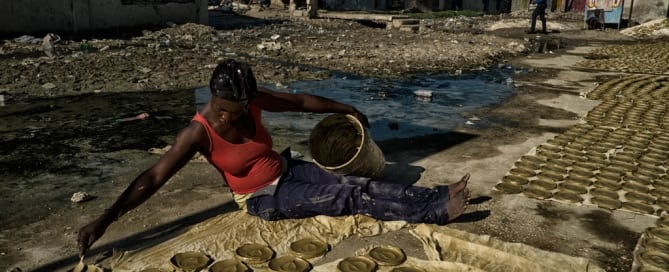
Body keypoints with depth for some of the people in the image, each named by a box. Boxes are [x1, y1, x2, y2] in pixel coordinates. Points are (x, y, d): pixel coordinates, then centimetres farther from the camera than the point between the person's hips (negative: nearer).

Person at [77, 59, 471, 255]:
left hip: (288, 169, 5)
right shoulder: (199, 132, -24)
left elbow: (300, 100, 1)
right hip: (264, 199, -5)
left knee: (358, 185, -11)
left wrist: (346, 109, 12)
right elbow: (152, 178, -25)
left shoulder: (254, 101, -11)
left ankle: (435, 199, -6)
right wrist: (106, 219, -33)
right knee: (350, 199, -15)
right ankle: (435, 211, -13)